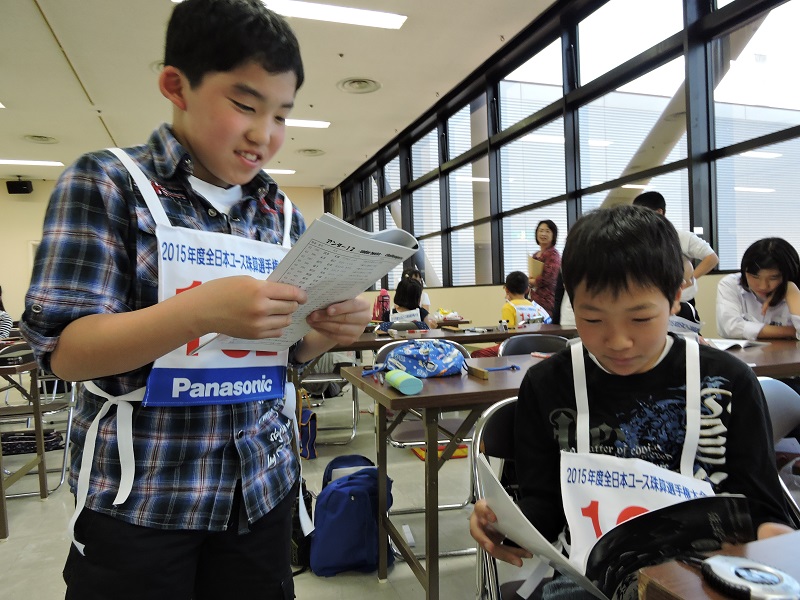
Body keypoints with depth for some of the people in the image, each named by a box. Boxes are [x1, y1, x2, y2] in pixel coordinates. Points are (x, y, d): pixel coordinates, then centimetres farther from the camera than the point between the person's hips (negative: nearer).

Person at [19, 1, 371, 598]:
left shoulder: (283, 214, 4)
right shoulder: (105, 183, -8)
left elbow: (287, 349, 9)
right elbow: (64, 351, -14)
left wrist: (325, 331, -14)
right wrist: (202, 310, -29)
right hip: (138, 499, -3)